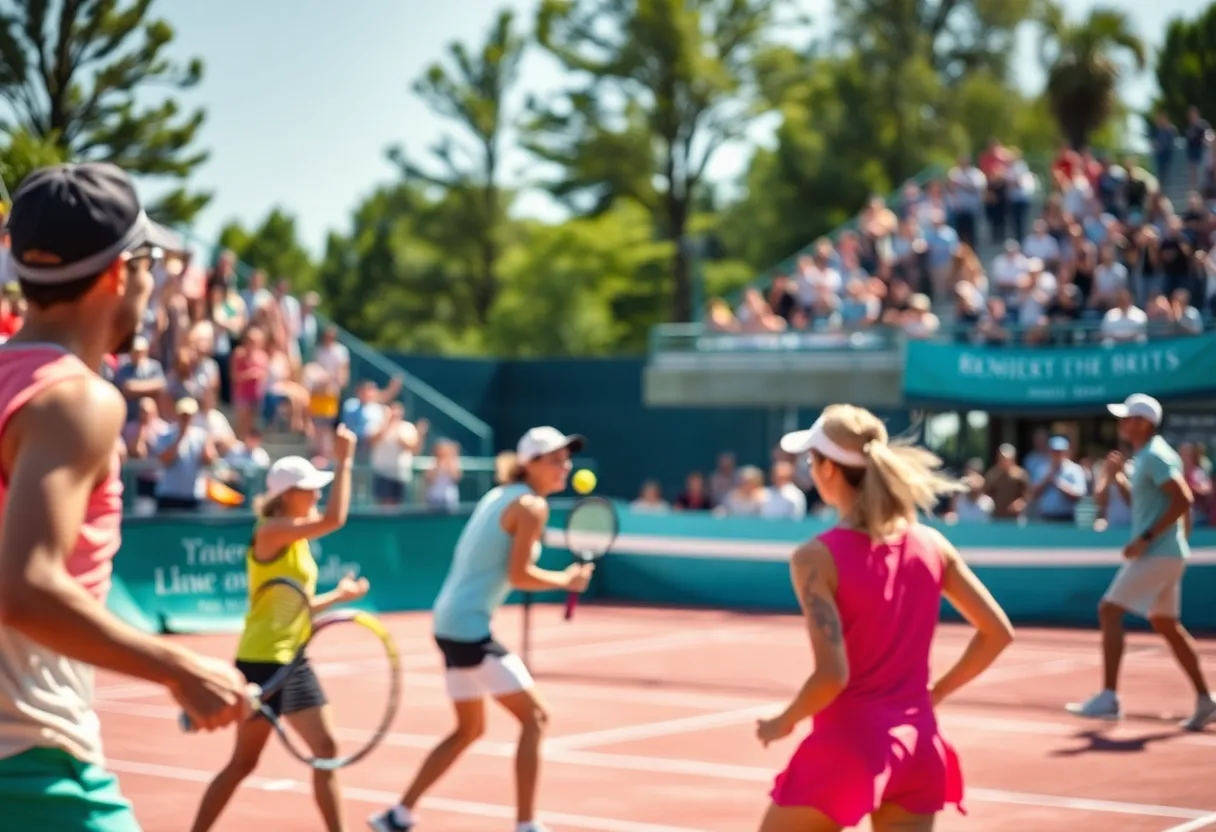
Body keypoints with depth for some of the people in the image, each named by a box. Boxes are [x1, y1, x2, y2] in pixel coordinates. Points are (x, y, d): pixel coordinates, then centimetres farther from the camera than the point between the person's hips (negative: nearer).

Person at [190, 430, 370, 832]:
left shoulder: (295, 538, 13)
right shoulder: (271, 531, -15)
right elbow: (335, 519, -28)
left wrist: (338, 595, 17)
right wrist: (344, 462, -22)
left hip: (293, 660, 9)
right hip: (263, 661, -9)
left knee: (326, 749, 6)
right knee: (244, 762, -2)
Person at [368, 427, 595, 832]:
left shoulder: (497, 496, 16)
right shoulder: (532, 506, -10)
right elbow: (519, 576, -17)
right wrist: (566, 580, -4)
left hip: (450, 620, 10)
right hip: (469, 627, -9)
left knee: (470, 729, 20)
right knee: (534, 717, -4)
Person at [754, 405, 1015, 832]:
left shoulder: (818, 557, -13)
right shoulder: (933, 544, 4)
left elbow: (832, 675, -21)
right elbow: (998, 632, 7)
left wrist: (783, 723, -3)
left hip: (847, 744, -5)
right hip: (919, 744, 5)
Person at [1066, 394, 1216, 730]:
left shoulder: (1155, 456, -15)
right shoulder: (1144, 457, 15)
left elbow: (1183, 500, -23)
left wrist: (1146, 538, -24)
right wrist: (1117, 477, 9)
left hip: (1157, 553, -10)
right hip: (1163, 554, 10)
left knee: (1110, 611, -11)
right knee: (1166, 624, 16)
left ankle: (1108, 698, -13)